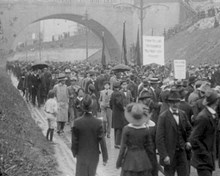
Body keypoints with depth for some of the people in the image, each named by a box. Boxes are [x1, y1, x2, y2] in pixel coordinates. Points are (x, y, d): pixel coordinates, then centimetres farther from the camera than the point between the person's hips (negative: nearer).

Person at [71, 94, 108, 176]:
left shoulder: (77, 123, -15)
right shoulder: (98, 123, -16)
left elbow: (74, 141, -6)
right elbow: (102, 141, -11)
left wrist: (75, 153, 11)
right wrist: (105, 157, -3)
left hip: (82, 155, -1)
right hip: (94, 156, 1)